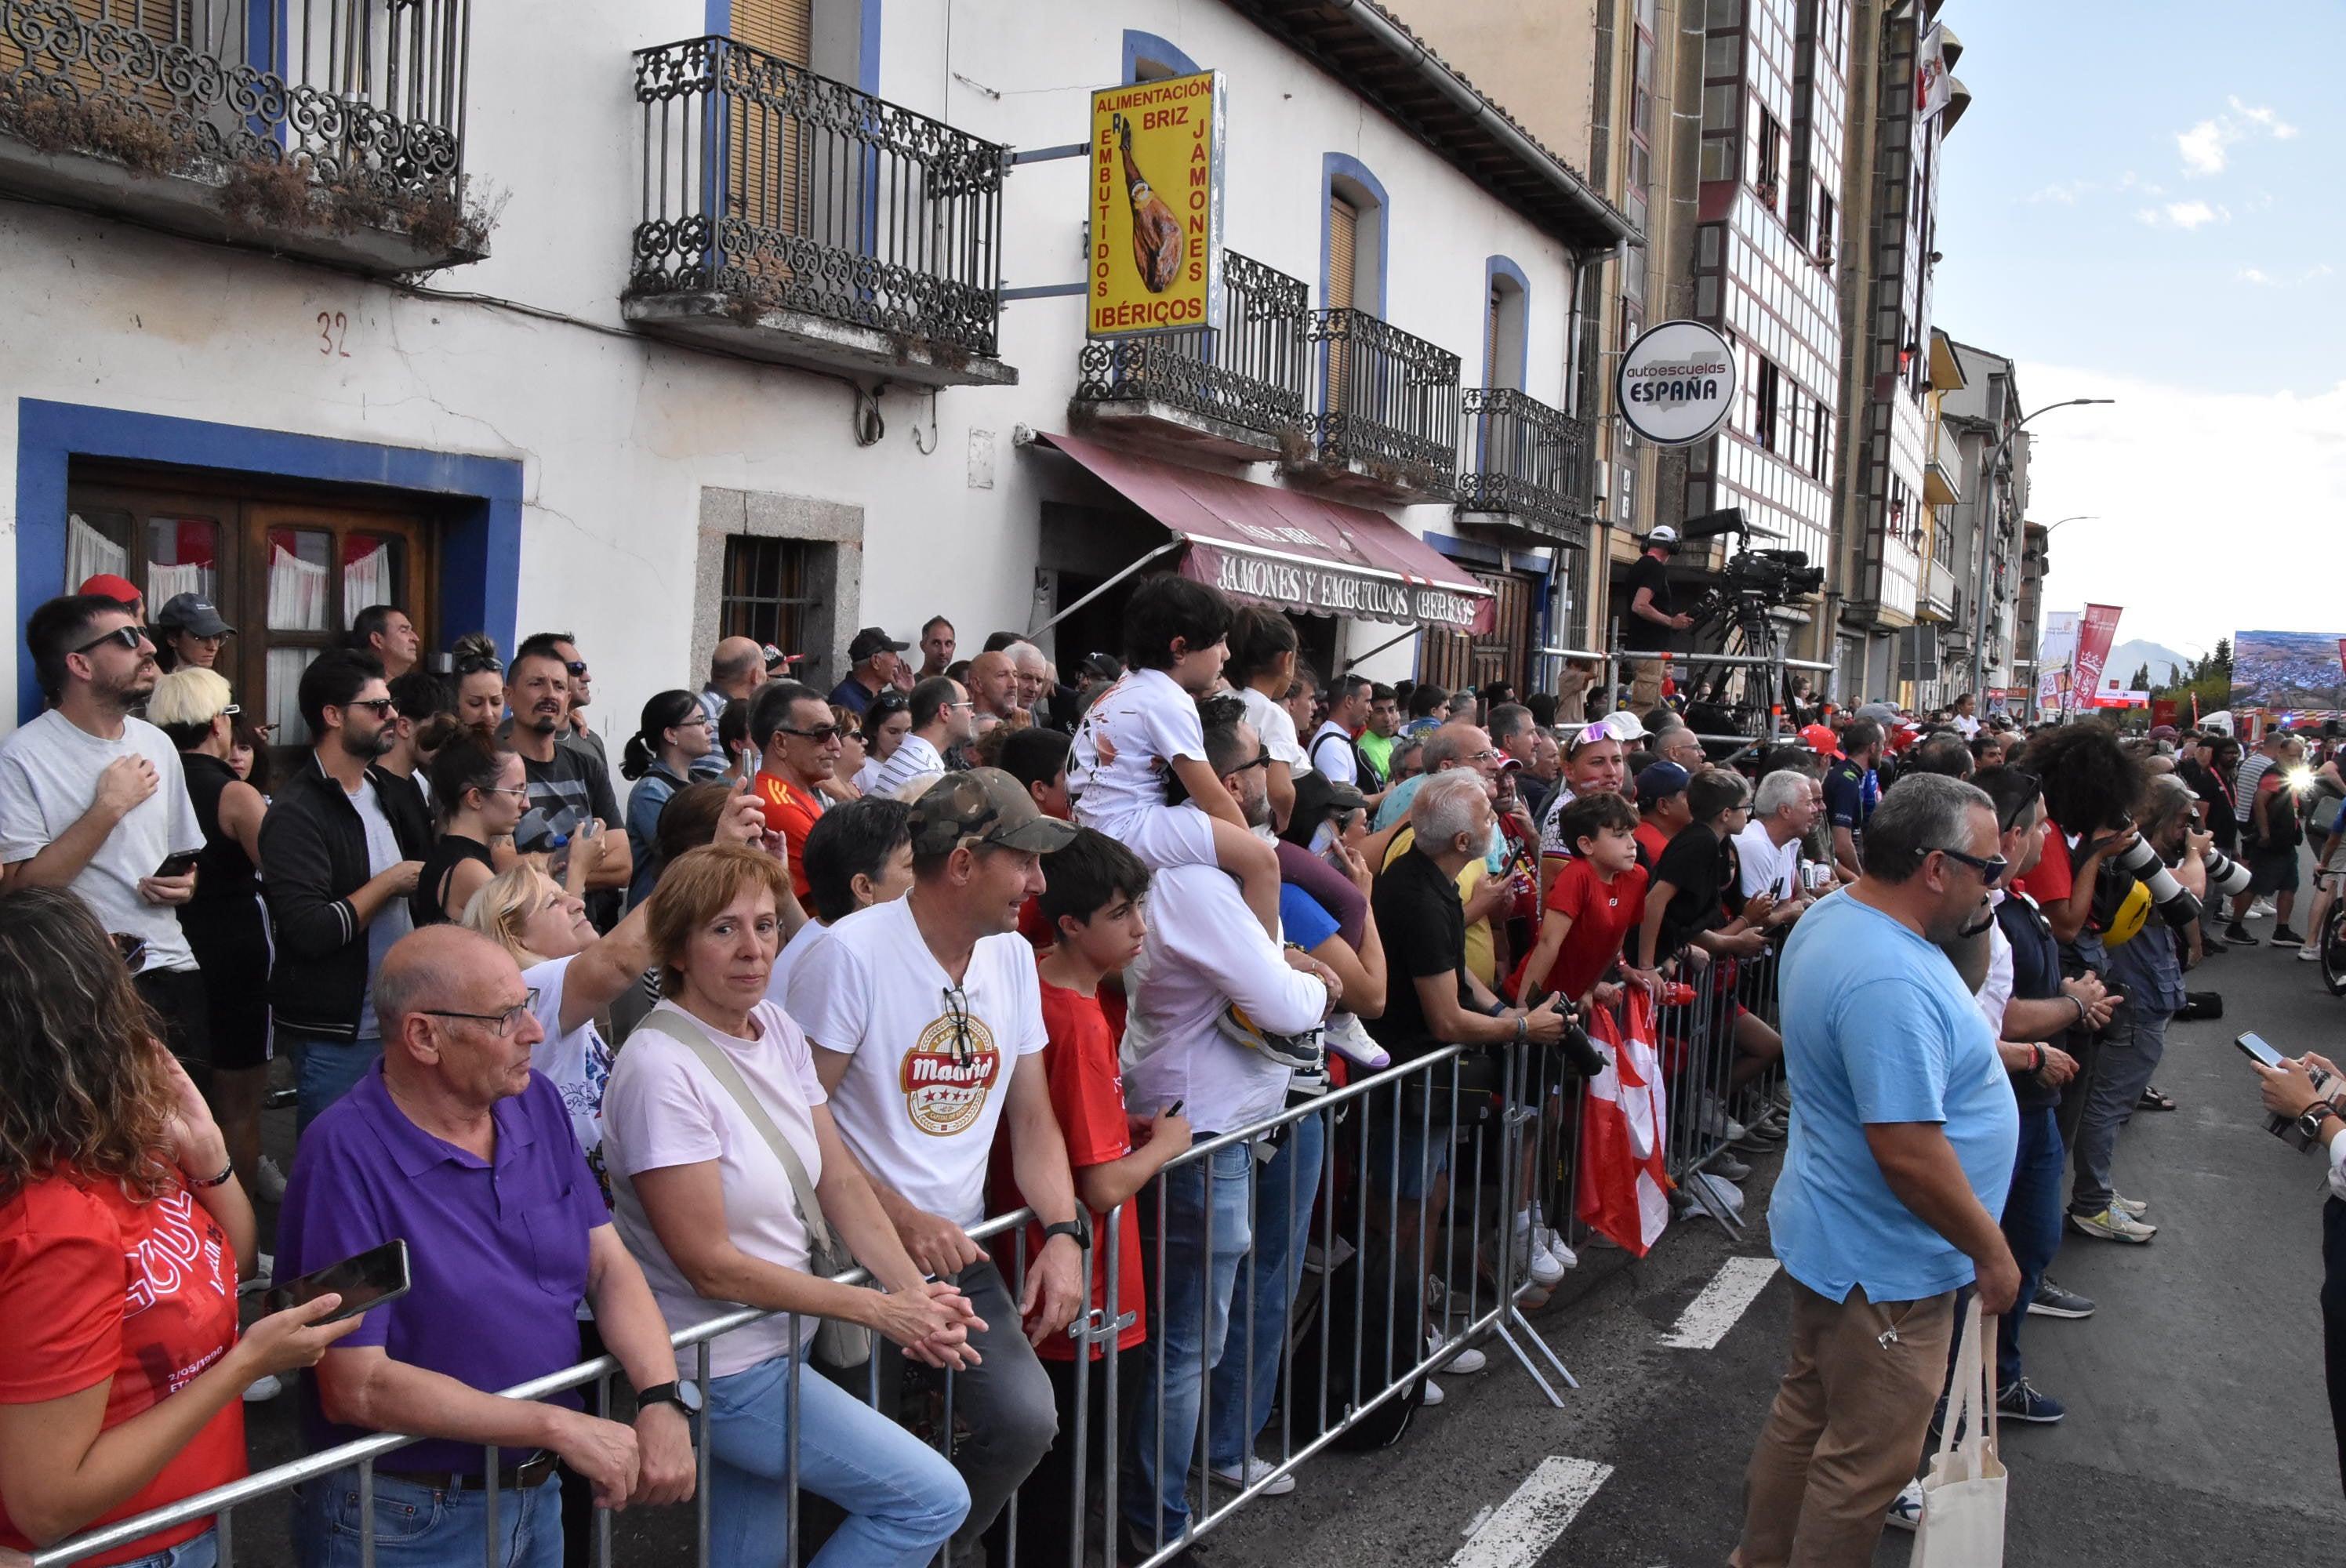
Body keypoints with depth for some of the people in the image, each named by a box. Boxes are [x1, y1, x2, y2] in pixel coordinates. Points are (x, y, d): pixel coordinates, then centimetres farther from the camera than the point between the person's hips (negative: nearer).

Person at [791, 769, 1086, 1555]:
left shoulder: (1013, 957, 6)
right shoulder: (851, 953, -15)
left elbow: (1032, 1120, 9)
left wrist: (1064, 1234, -5)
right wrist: (903, 1221, -21)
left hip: (958, 1249, 5)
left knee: (1025, 1419, -11)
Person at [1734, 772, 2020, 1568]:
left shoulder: (1831, 917, 2)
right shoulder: (1890, 982, -32)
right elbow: (1907, 1150, -31)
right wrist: (1991, 1251, -18)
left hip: (1830, 1233, 11)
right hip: (1884, 1263, -11)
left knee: (1808, 1412, 24)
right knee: (1869, 1458, 7)